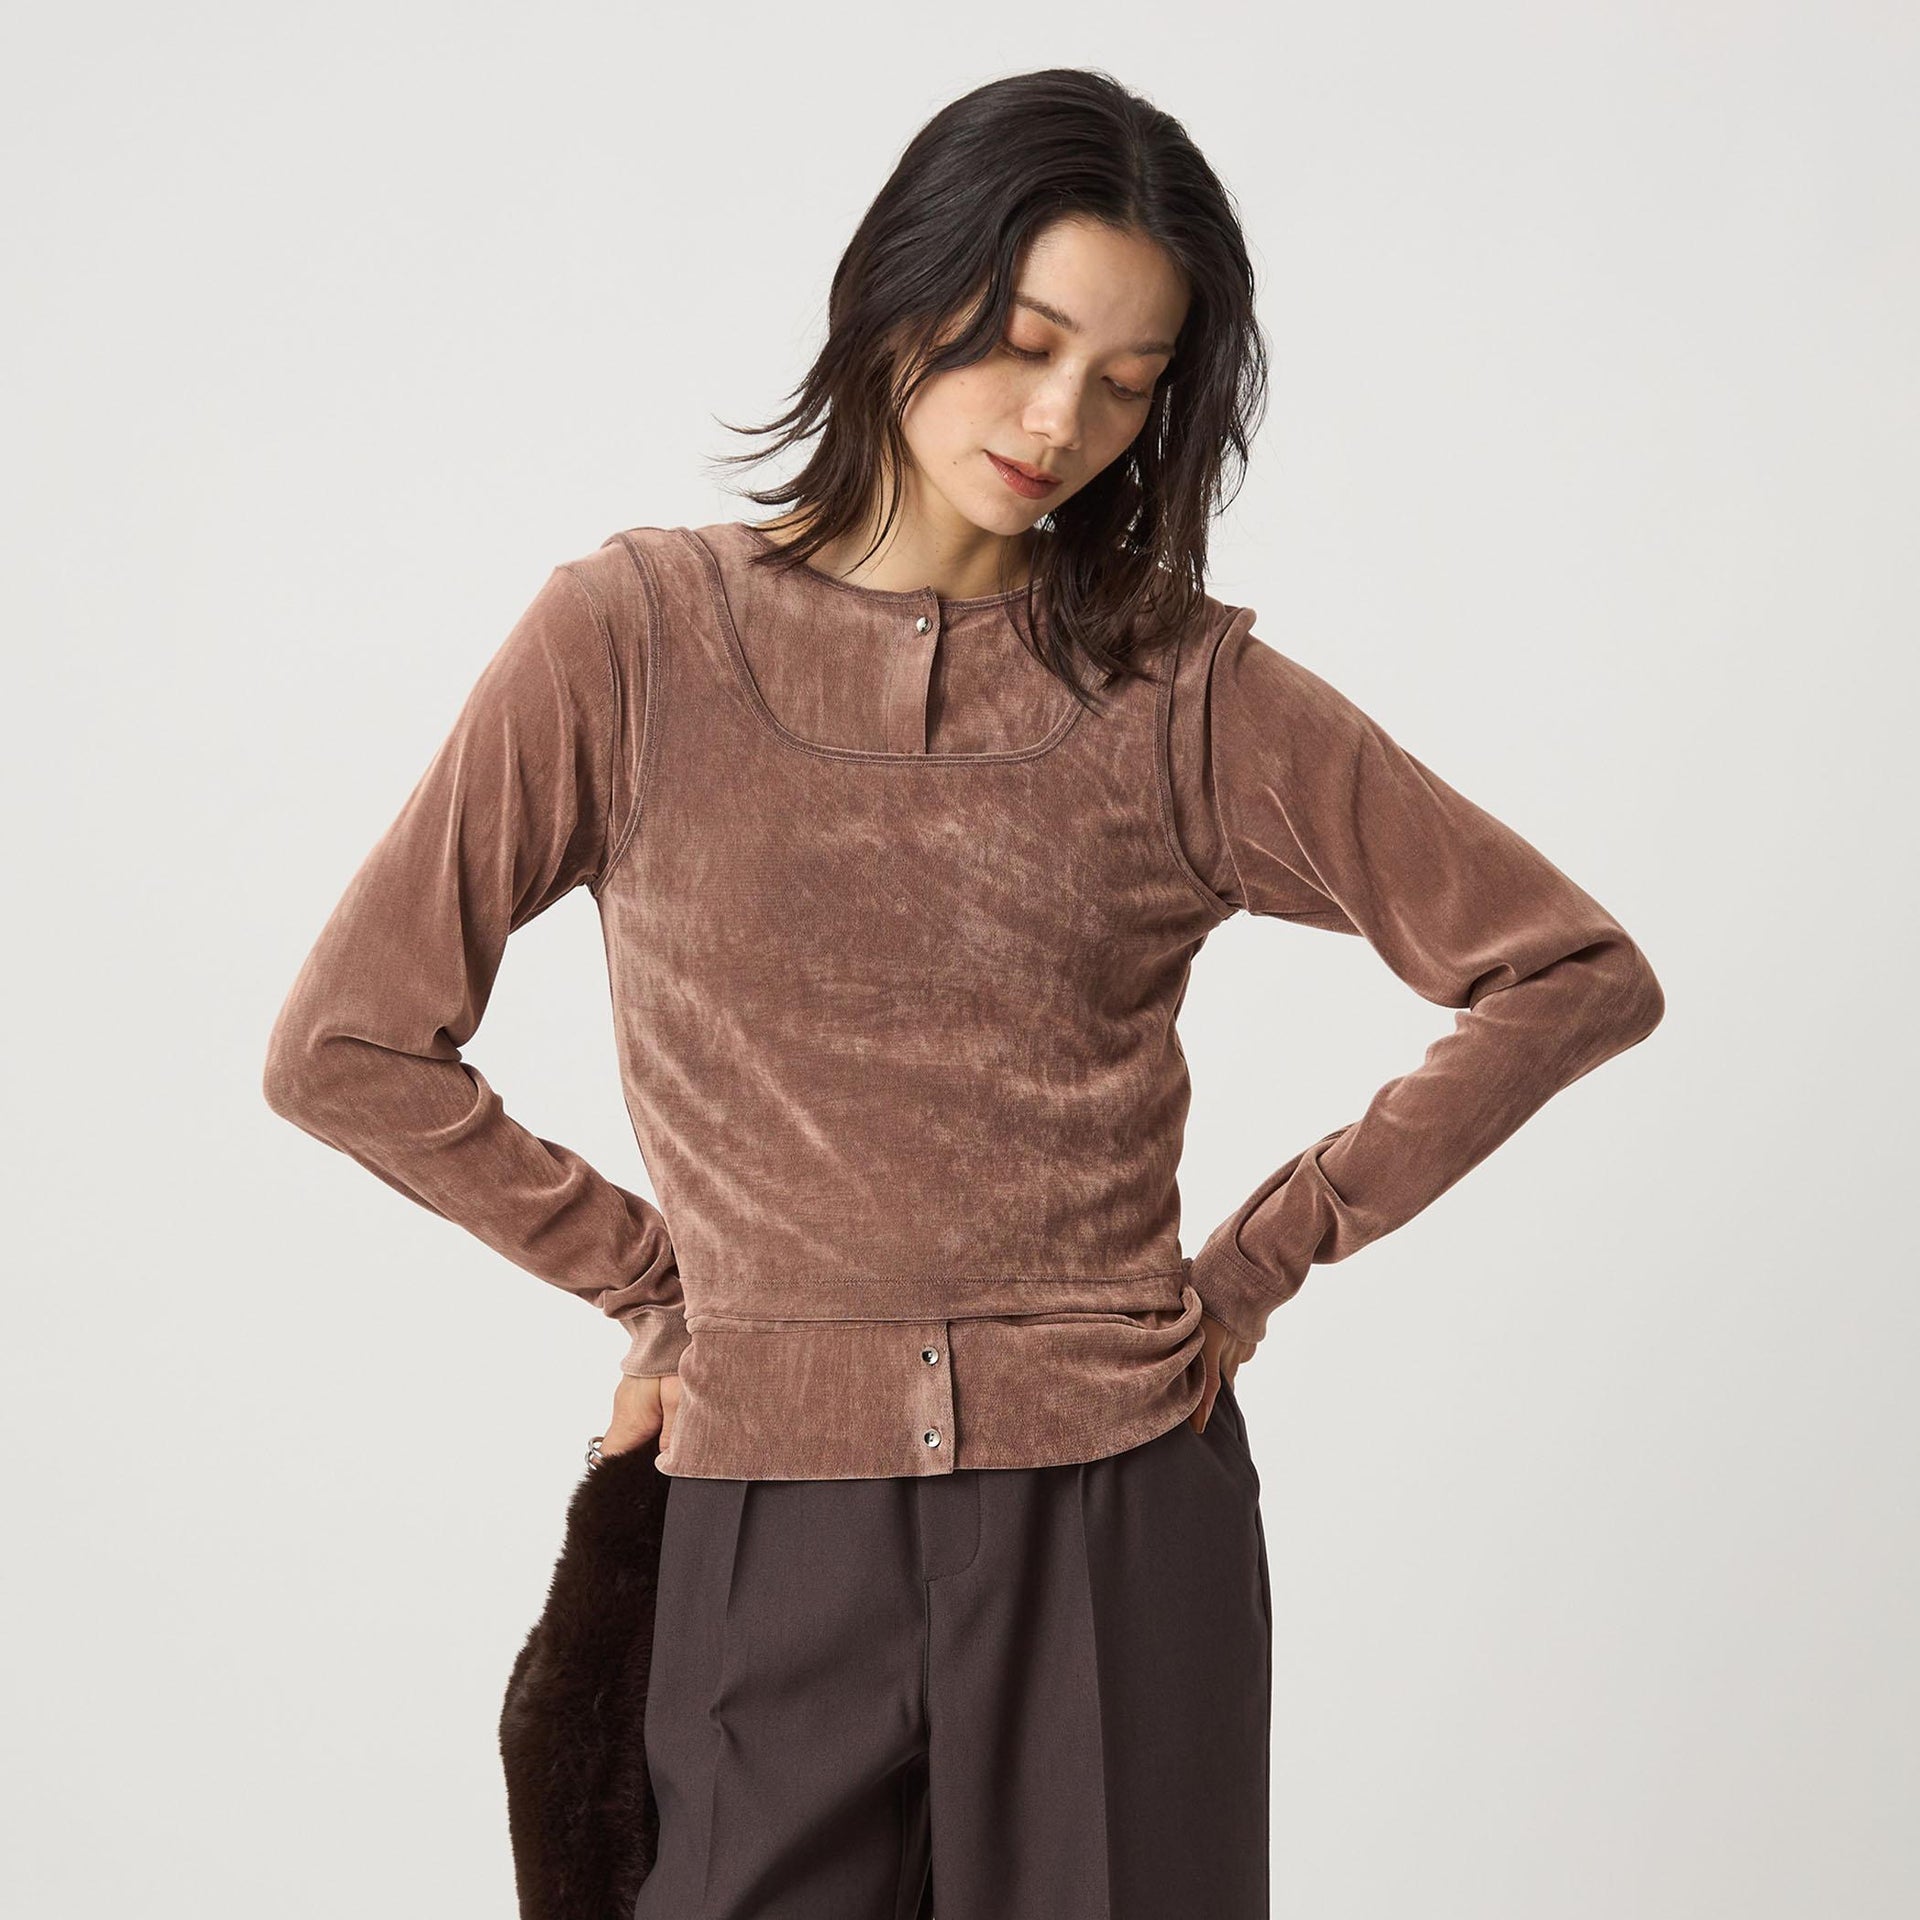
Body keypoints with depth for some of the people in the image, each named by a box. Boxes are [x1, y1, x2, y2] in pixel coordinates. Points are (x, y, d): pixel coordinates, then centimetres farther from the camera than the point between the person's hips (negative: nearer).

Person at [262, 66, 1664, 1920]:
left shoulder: (1185, 691, 0)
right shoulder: (631, 638, -1)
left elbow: (1576, 973, 5)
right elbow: (346, 1047, 2)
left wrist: (1261, 1259, 3)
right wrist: (655, 1277, 2)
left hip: (1119, 1525, 0)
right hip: (773, 1526, 0)